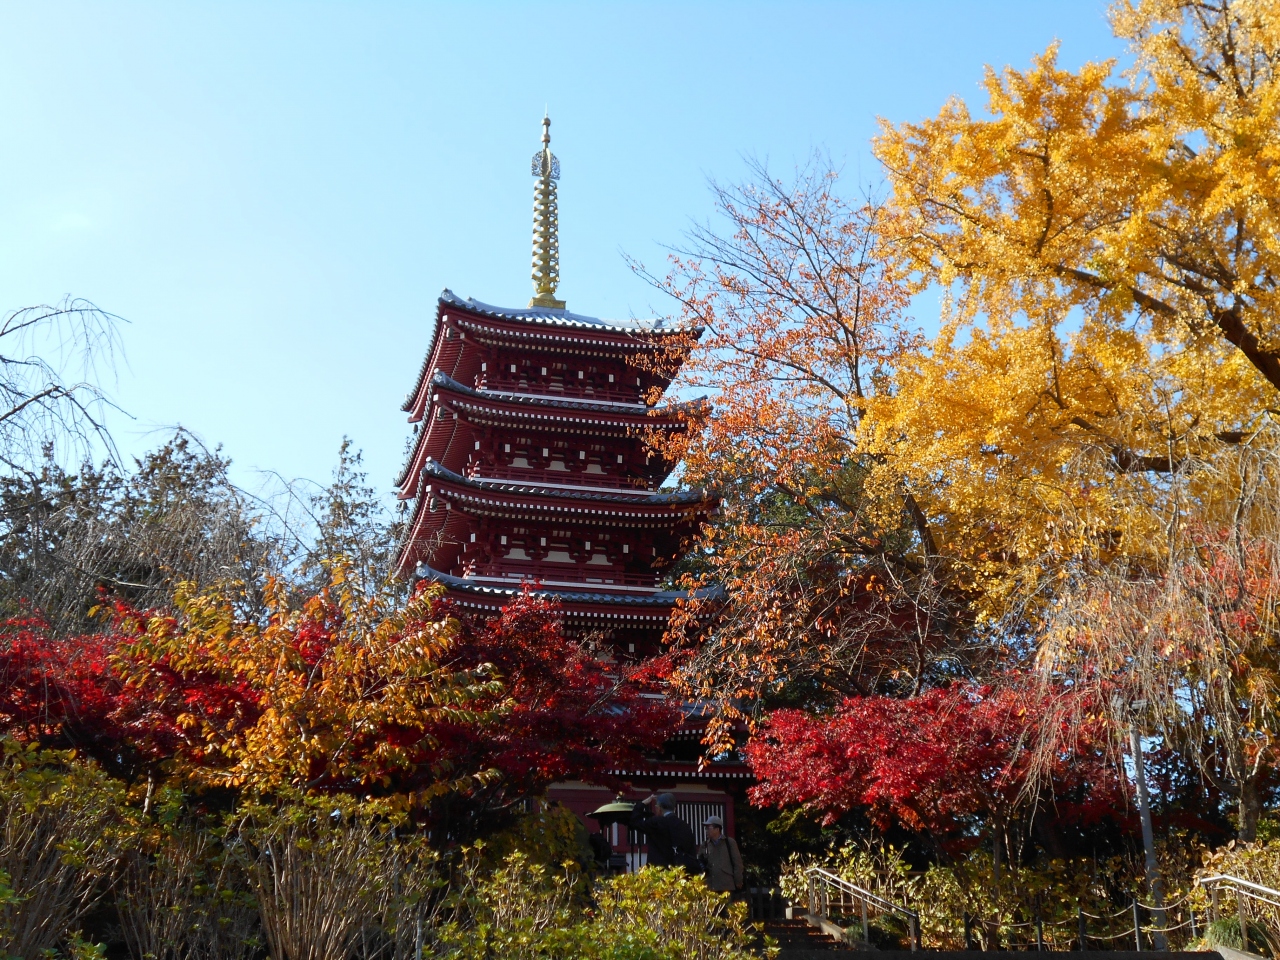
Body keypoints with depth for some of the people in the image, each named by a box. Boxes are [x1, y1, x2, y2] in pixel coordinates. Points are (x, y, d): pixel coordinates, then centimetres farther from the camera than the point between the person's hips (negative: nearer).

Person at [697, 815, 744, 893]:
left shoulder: (730, 842, 5)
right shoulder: (704, 846, 12)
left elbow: (737, 862, 4)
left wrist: (738, 881, 0)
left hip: (727, 886, -2)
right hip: (710, 887, 2)